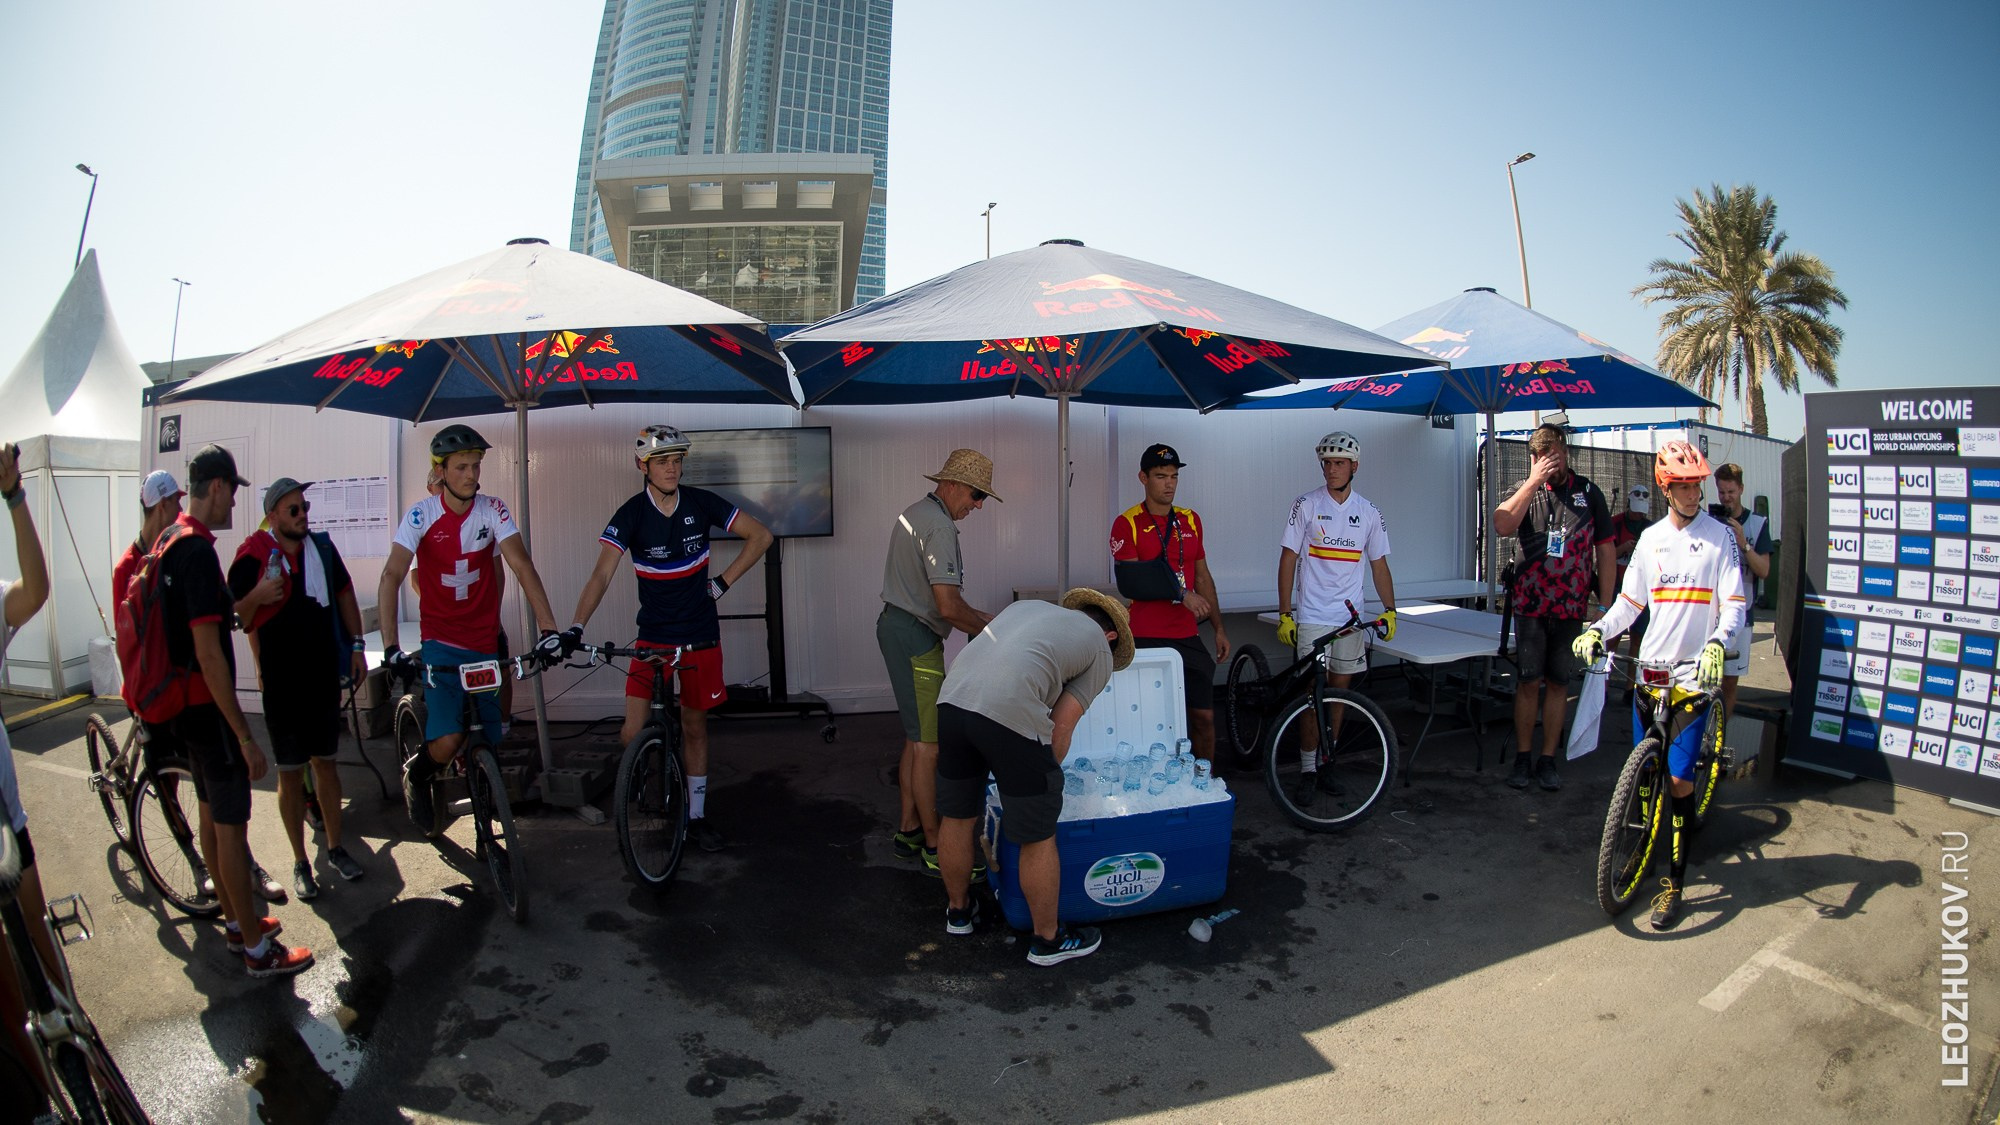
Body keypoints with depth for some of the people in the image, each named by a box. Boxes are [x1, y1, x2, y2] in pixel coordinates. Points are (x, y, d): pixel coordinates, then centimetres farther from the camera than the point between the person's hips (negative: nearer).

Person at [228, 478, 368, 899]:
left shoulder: (321, 547, 3)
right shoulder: (253, 557, -9)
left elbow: (344, 593, 15)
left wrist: (356, 646, 10)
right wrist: (257, 596, -28)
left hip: (324, 674, 4)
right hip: (281, 681, -3)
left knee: (325, 763, 13)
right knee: (290, 773, 5)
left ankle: (335, 848, 25)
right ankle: (300, 862, 16)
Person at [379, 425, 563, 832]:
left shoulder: (492, 510, -6)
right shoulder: (421, 514, -10)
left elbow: (522, 566, -13)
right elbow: (391, 577, -16)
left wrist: (549, 629, -24)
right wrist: (390, 646, -26)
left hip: (484, 642, 2)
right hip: (441, 642, -2)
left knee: (488, 744, 6)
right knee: (448, 741, -17)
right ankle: (415, 776, 17)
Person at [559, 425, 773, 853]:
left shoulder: (701, 503, -7)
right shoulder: (631, 514, -11)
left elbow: (761, 536, 0)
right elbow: (602, 573, -21)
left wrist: (723, 581, -5)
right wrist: (575, 627, -34)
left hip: (700, 635, 1)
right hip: (653, 636, -1)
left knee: (694, 725, 11)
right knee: (632, 734, -9)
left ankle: (696, 815, 25)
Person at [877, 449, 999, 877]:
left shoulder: (915, 514, 16)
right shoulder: (939, 526, -17)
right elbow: (948, 607, -23)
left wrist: (974, 615, 17)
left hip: (896, 624, 11)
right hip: (915, 637, -11)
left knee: (916, 738, 16)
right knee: (928, 744, -5)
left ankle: (909, 830, 25)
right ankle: (935, 847, 2)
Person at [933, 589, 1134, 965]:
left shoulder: (1028, 605, 31)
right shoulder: (1101, 652, 16)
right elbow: (1060, 727, 9)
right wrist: (1046, 773, 24)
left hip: (951, 698, 6)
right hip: (1011, 715, -6)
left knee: (956, 818, 24)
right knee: (1038, 838, 13)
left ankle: (958, 910, 45)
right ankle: (1047, 940, 29)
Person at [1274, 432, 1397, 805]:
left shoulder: (1368, 512, 6)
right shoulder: (1306, 505, -3)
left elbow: (1379, 565, 12)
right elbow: (1288, 560, -3)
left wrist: (1390, 611, 4)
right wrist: (1284, 614, -7)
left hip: (1351, 618, 3)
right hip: (1312, 617, -3)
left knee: (1340, 691, 9)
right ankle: (1307, 771, 3)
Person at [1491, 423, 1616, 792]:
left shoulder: (1587, 492, 4)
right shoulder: (1525, 490, 2)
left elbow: (1606, 549, 6)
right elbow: (1502, 525, -19)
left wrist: (1605, 604, 1)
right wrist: (1534, 481, -18)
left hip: (1572, 607, 1)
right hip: (1530, 605, -1)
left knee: (1559, 683, 8)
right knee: (1528, 682, 2)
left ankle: (1548, 759, 17)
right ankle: (1523, 757, 13)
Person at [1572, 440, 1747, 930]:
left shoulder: (1720, 537, -2)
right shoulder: (1651, 539, 9)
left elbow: (1735, 604, -9)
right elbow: (1630, 602, 12)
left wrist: (1716, 642, -28)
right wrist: (1598, 630, -5)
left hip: (1696, 673, -4)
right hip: (1650, 668, 4)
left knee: (1678, 776, -6)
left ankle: (1675, 880, 5)